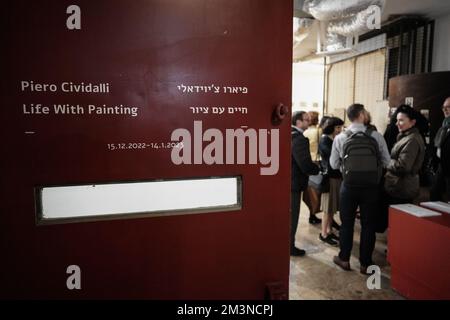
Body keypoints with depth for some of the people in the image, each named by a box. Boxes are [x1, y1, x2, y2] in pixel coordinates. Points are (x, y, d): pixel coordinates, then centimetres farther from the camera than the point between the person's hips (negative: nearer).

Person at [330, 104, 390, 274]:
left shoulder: (340, 138, -6)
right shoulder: (376, 136, -7)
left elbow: (334, 164, 1)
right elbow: (386, 161, 0)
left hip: (349, 186, 0)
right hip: (371, 186, 0)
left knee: (347, 223, 15)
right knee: (368, 225, 12)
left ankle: (344, 259, 26)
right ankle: (365, 264, 21)